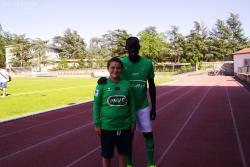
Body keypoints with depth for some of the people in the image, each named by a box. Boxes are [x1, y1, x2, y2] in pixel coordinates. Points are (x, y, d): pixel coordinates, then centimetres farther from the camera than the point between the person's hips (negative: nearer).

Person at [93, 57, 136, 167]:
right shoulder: (102, 84, -8)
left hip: (125, 126, 2)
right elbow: (96, 105, -4)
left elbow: (131, 104, 5)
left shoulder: (127, 84, -2)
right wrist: (97, 124, -6)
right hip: (107, 126, -2)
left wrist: (133, 122, 6)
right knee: (106, 155, 12)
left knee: (124, 153, 16)